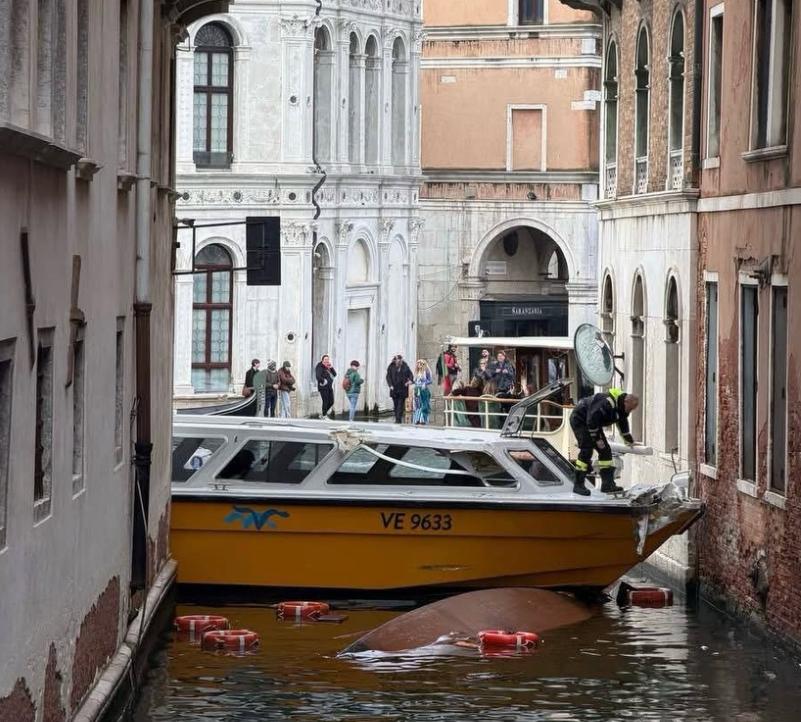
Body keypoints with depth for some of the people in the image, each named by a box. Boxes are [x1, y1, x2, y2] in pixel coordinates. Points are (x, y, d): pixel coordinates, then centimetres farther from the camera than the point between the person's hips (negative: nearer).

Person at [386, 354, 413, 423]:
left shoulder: (405, 367, 4)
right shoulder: (391, 367, 3)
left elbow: (410, 374, 10)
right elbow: (388, 377, 3)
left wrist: (410, 380, -11)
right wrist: (390, 385, -10)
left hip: (403, 388, -1)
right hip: (394, 389, 1)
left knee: (401, 404, -8)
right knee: (396, 404, 5)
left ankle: (398, 419, -11)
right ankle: (397, 419, 11)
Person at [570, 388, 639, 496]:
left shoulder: (621, 407, -2)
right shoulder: (607, 403, -34)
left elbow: (623, 423, 19)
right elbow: (592, 420, -32)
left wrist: (629, 440, 28)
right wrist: (597, 439, -24)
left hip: (593, 423, 10)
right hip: (579, 420, -10)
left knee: (605, 450, 2)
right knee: (587, 450, -19)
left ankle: (608, 484, 1)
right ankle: (578, 485, -14)